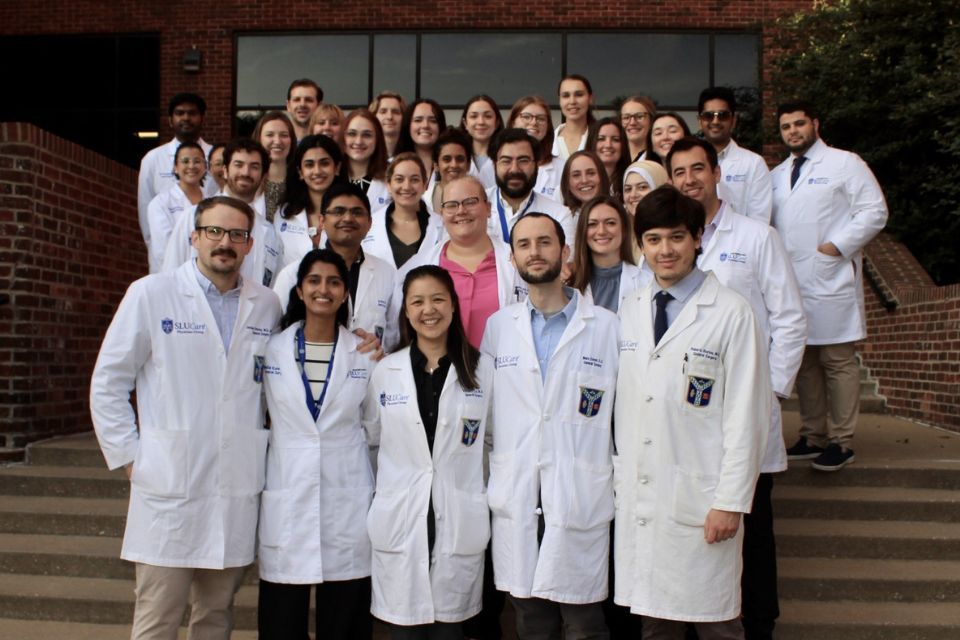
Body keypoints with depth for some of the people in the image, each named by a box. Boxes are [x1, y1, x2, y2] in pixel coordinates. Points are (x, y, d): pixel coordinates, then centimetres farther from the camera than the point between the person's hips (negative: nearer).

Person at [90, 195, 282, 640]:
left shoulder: (267, 306, 7)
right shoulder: (150, 294, 0)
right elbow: (108, 383, 2)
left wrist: (269, 448, 7)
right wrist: (128, 456, -1)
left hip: (238, 492, 3)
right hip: (169, 487, -2)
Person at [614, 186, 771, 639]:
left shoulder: (731, 314, -7)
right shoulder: (629, 312, 9)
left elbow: (747, 415, -9)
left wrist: (731, 501, -11)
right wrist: (619, 476, 9)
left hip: (700, 501, -4)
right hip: (637, 498, 4)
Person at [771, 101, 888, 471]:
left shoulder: (844, 163, 2)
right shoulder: (777, 175, 19)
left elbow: (874, 211, -5)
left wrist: (836, 246, -13)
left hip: (830, 280, -5)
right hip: (789, 283, 6)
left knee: (838, 361, -3)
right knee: (804, 363, 10)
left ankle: (841, 442, 3)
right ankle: (812, 436, 20)